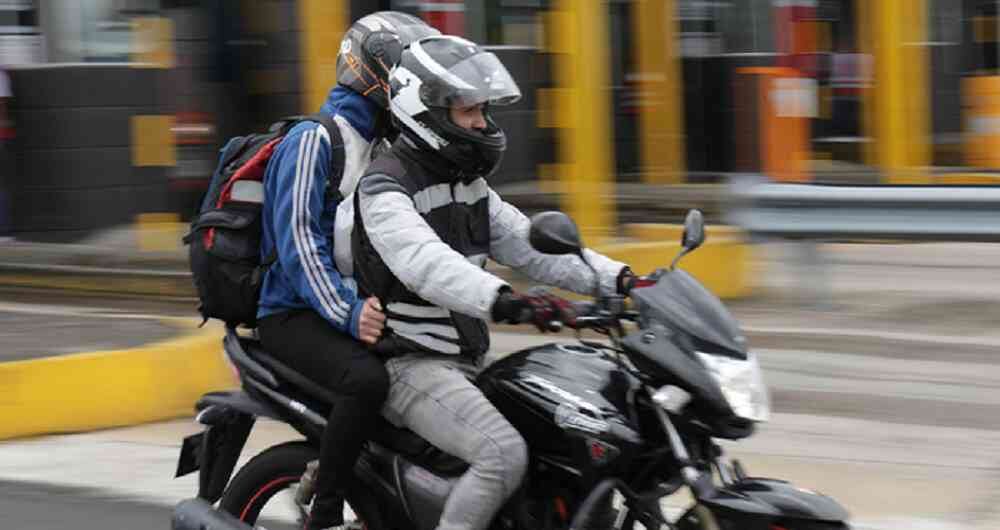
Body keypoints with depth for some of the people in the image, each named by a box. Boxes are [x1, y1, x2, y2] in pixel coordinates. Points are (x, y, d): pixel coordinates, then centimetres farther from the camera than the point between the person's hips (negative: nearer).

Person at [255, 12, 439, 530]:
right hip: (295, 314, -9)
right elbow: (297, 235, -22)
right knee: (367, 379, -36)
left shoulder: (388, 148, 17)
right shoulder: (314, 140, -12)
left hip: (364, 306, 9)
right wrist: (346, 313, -34)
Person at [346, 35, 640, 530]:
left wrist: (618, 278, -5)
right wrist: (501, 300, -50)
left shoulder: (468, 185, 14)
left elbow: (529, 245, 10)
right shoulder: (385, 187, -15)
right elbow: (424, 262, -34)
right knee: (505, 455, -29)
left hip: (467, 362, 9)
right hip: (410, 366, -9)